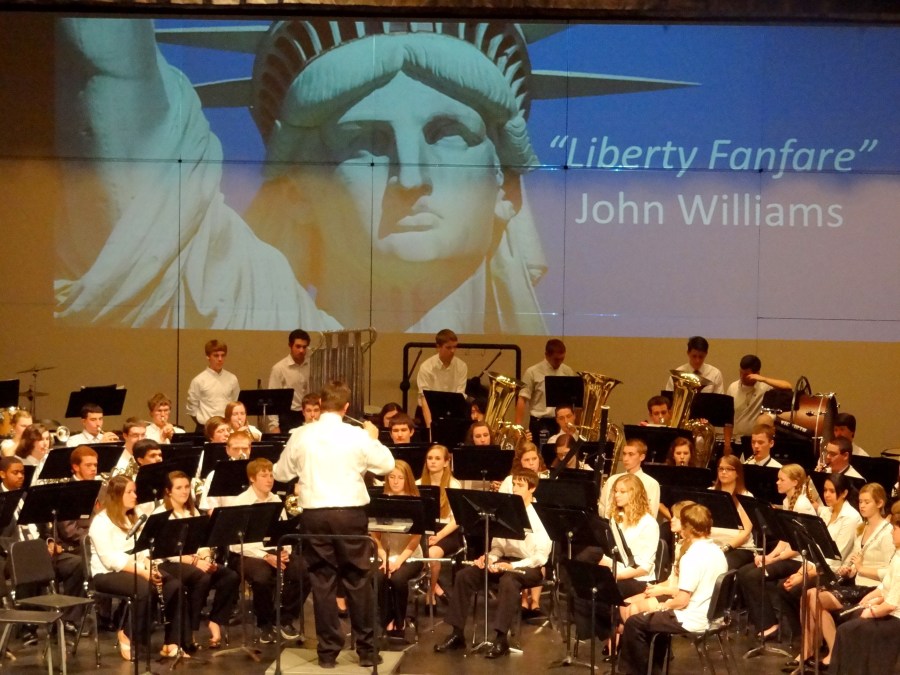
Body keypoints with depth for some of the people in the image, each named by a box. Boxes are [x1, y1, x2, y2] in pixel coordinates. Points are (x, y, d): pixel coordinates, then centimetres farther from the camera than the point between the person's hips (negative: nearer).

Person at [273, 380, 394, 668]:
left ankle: (328, 650, 8)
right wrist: (374, 438, 20)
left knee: (322, 581, 7)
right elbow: (387, 465, 5)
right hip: (351, 512, -1)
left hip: (314, 513, 1)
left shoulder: (301, 435, -1)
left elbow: (281, 473, 9)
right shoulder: (359, 436, -6)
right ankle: (366, 649, 13)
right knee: (357, 581, 8)